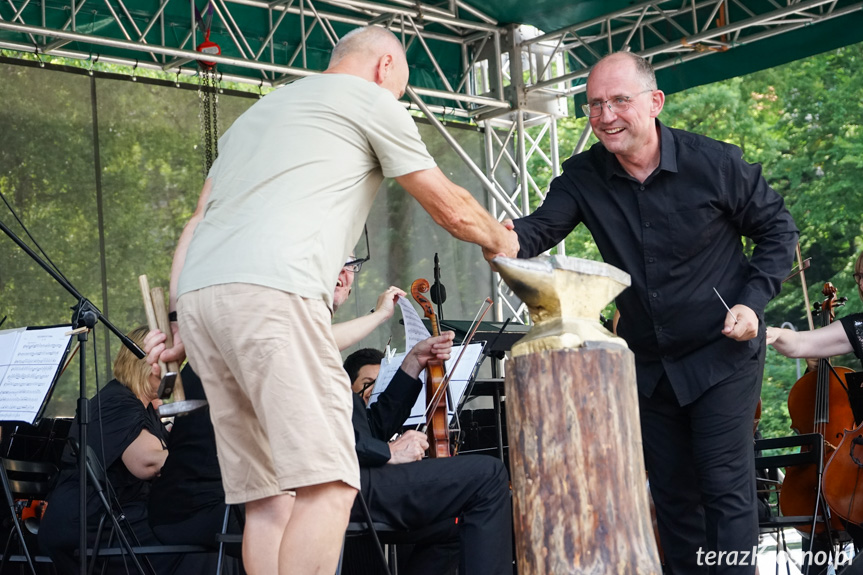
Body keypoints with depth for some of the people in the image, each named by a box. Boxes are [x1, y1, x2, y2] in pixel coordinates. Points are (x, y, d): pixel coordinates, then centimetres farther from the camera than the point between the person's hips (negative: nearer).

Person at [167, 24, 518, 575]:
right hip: (269, 290, -8)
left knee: (268, 495, 7)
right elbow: (451, 209, 17)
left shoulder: (261, 110, 35)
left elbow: (199, 219, 26)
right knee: (329, 483, -12)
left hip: (197, 292, 8)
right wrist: (501, 239, 36)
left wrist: (175, 318, 21)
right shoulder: (372, 100, 13)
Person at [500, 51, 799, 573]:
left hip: (721, 355, -4)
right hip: (647, 363, 4)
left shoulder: (715, 163, -14)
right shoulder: (584, 177, -5)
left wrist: (754, 300, -15)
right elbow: (541, 227, -20)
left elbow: (778, 229, -3)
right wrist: (511, 240, -43)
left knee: (726, 487, -7)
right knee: (672, 493, 12)